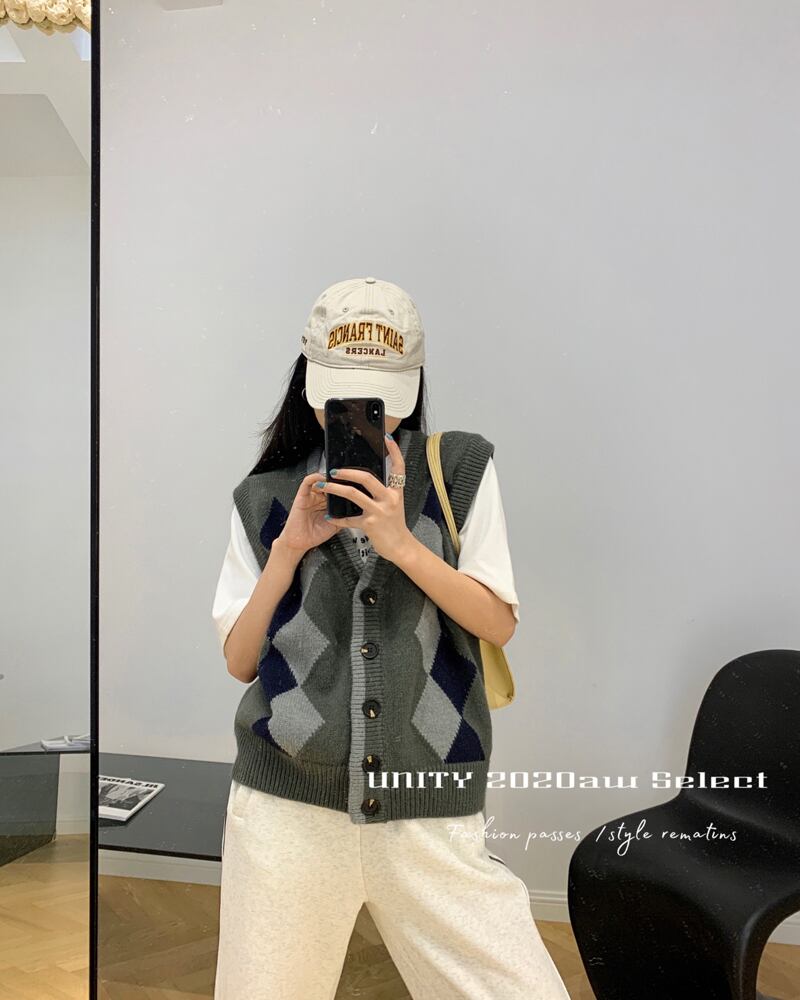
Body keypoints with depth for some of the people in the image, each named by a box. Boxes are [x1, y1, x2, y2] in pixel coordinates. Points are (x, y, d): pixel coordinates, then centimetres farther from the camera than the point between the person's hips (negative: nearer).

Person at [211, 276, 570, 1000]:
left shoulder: (462, 470, 3)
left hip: (430, 806, -1)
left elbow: (499, 624, -2)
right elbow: (239, 661, 5)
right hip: (286, 802, 1)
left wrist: (400, 541, -14)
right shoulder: (266, 498, 6)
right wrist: (289, 549, -9)